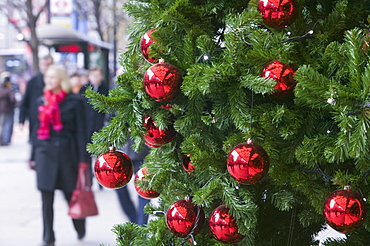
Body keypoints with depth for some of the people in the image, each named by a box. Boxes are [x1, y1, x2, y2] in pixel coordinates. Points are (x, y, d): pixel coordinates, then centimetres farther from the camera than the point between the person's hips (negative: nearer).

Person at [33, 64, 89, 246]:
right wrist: (34, 157, 11)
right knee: (46, 198, 0)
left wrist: (82, 159, -6)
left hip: (67, 153, -3)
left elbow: (80, 131, -2)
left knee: (71, 195, 6)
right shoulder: (41, 101, 9)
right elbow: (38, 130, 13)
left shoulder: (75, 101, -2)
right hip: (45, 154, 3)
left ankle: (80, 229, 31)